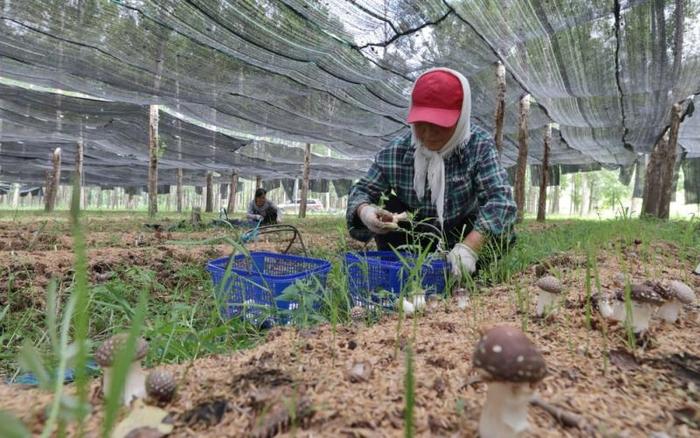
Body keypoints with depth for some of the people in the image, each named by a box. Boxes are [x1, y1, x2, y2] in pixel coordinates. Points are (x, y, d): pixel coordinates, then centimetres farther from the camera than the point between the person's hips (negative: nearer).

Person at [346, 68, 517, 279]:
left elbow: (501, 198, -32)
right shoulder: (396, 151, -18)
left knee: (501, 232, -25)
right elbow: (362, 190, -12)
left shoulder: (479, 145, -22)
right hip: (415, 238, 1)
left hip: (459, 235, -1)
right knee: (389, 205, -23)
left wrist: (469, 247, -48)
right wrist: (364, 211, -39)